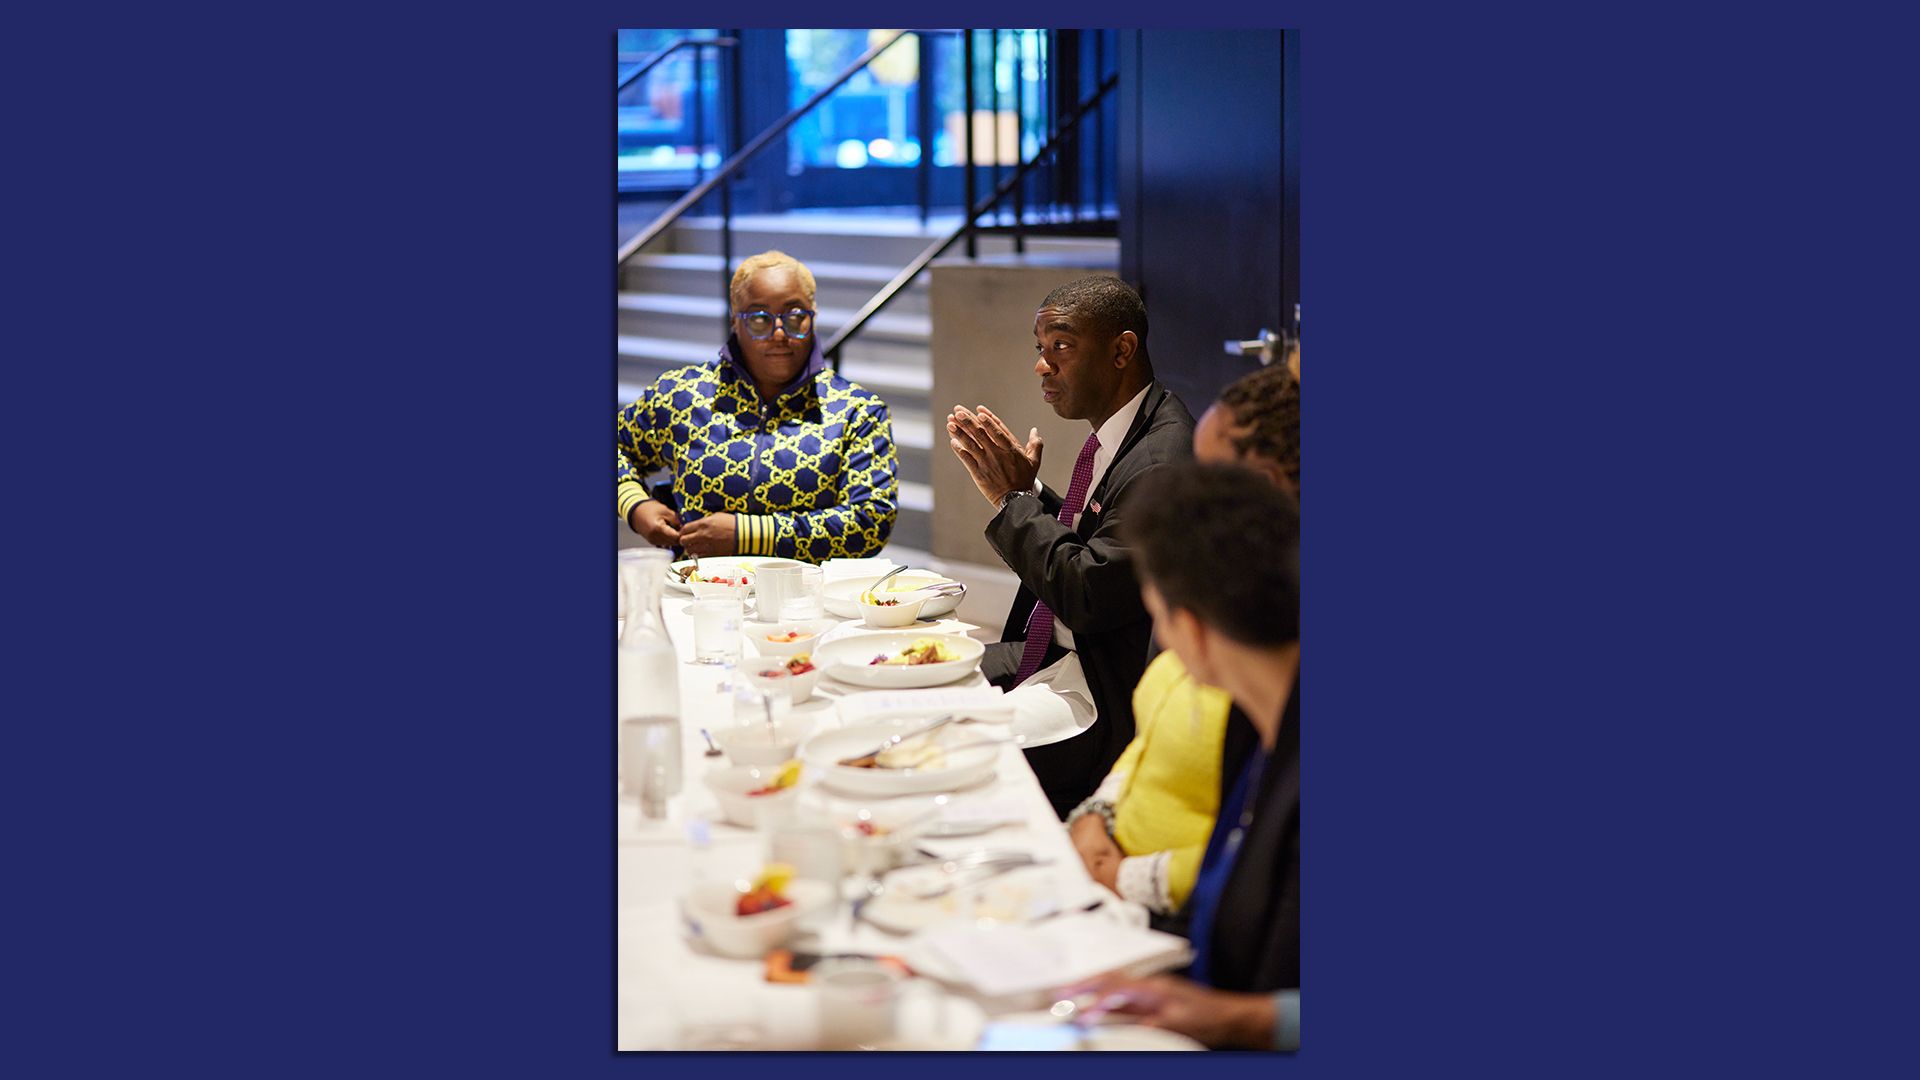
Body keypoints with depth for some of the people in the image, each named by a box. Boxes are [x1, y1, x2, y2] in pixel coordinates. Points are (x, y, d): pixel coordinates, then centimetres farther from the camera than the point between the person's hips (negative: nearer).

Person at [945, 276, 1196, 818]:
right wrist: (1022, 486, 3)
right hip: (1055, 654, 10)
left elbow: (1090, 599, -23)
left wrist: (1014, 499, -14)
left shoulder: (1162, 459, -22)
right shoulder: (1115, 437, 9)